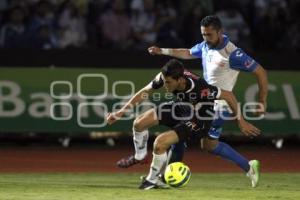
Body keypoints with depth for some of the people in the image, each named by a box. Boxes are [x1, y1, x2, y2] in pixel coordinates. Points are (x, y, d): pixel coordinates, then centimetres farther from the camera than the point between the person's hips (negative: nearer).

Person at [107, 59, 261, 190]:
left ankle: (152, 181, 4)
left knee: (160, 143, -22)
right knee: (139, 123, -1)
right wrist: (121, 112, -8)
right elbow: (144, 92, -7)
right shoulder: (165, 77, -25)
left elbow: (228, 95, -28)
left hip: (199, 121, -6)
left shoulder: (200, 88, -41)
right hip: (181, 109, 6)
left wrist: (241, 122, -21)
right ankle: (140, 156, 31)